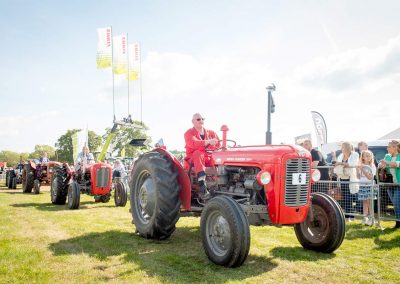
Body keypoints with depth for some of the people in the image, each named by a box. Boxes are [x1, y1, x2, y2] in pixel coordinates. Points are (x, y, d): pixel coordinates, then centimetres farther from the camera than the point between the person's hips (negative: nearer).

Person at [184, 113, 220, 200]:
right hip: (193, 159, -3)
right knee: (198, 153, -37)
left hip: (209, 159, 4)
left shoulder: (211, 133, 15)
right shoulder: (189, 133, 1)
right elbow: (193, 144, -21)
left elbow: (218, 145, 2)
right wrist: (208, 142, -37)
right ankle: (202, 187, -48)